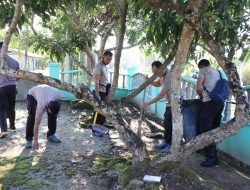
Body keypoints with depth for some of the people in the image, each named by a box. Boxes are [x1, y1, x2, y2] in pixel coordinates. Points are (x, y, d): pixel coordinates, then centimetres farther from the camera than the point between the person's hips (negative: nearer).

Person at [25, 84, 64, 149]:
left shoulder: (59, 96, -38)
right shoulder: (41, 105, -43)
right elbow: (36, 124, -35)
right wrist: (35, 141, -33)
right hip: (32, 94, -4)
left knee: (53, 115, -8)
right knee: (32, 116, -20)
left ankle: (50, 135, 7)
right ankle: (29, 139, -8)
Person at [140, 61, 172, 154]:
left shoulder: (169, 77, -29)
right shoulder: (162, 74, 0)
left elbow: (160, 95, -29)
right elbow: (158, 84, 18)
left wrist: (147, 104, -25)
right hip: (169, 102, 9)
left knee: (171, 124, -4)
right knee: (166, 123, 14)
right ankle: (167, 142, 27)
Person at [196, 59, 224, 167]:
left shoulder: (203, 70, 7)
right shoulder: (218, 72, 26)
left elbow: (199, 88, -4)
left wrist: (201, 97, 14)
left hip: (210, 102, -7)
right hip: (220, 102, 7)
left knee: (205, 130, -5)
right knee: (214, 130, 11)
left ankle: (211, 158, -7)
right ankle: (214, 156, 15)